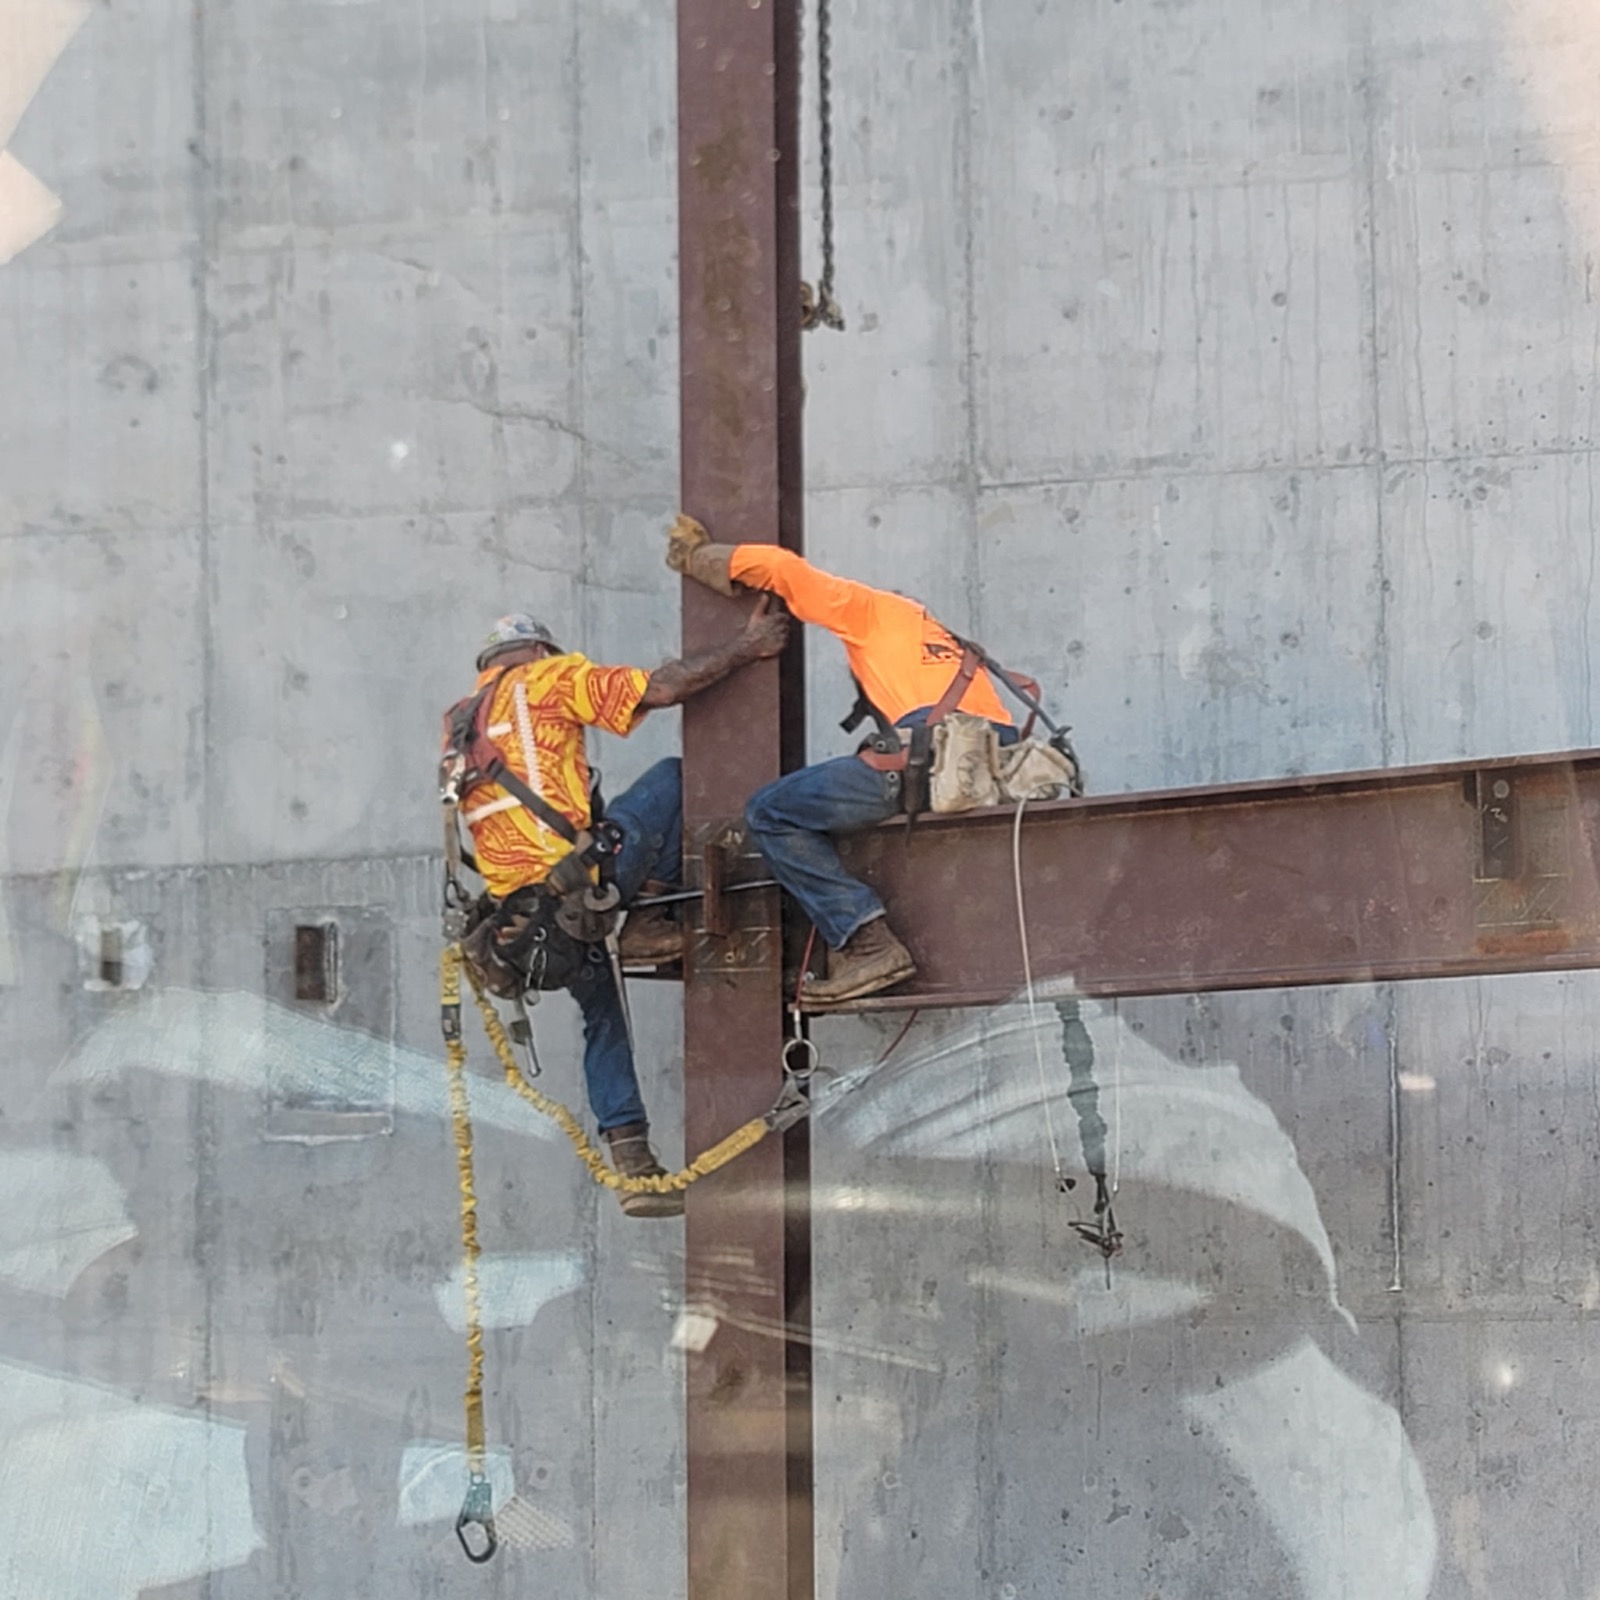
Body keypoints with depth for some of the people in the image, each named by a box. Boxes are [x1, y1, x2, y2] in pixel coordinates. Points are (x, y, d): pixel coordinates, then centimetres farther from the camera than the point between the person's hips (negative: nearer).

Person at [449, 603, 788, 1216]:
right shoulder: (550, 679, 4)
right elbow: (661, 688, -4)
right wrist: (746, 648, 3)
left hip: (516, 905, 7)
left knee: (602, 1018, 22)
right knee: (673, 776, 9)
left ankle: (631, 1164, 15)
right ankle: (648, 923, 2)